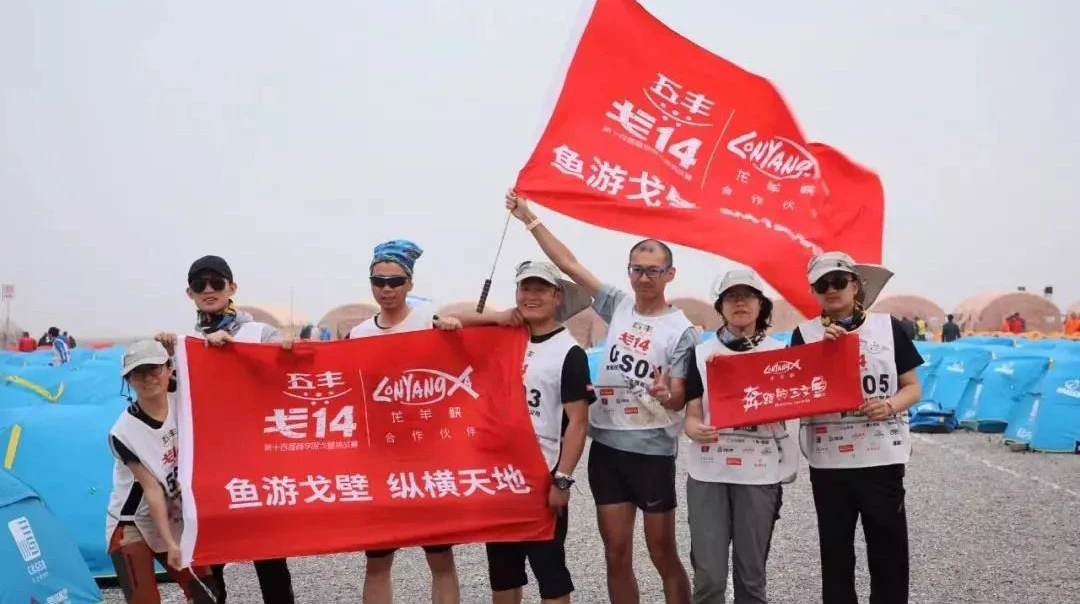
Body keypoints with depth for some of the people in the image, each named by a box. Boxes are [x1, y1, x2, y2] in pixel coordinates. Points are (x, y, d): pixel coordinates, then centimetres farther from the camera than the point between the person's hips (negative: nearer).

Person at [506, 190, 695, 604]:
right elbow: (568, 263, 7)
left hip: (651, 450, -4)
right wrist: (530, 219, 5)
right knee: (617, 555, 8)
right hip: (606, 446, 4)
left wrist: (665, 395, -33)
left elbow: (679, 399, -9)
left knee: (663, 555, 4)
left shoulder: (681, 331, -7)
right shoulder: (618, 306, 5)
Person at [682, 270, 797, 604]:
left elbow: (792, 407, 5)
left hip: (760, 473, 0)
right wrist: (696, 430, -20)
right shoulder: (702, 353, 6)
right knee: (709, 575, -3)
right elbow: (691, 414, 2)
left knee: (751, 574, 6)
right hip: (709, 473, 0)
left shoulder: (781, 352, 7)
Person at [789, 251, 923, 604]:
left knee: (889, 548, 4)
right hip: (828, 460, 0)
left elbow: (912, 387, 6)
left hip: (882, 456, 0)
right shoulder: (805, 334, 3)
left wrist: (890, 406, -15)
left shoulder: (888, 328, 3)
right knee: (835, 550, 9)